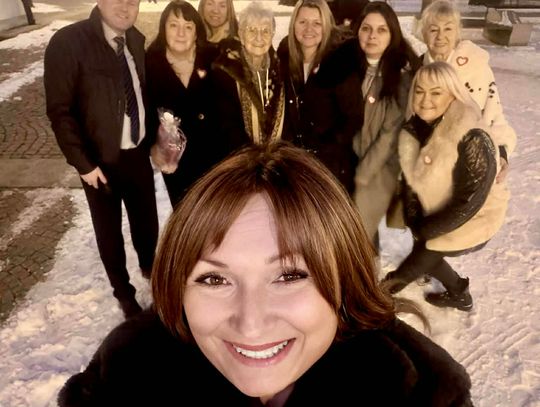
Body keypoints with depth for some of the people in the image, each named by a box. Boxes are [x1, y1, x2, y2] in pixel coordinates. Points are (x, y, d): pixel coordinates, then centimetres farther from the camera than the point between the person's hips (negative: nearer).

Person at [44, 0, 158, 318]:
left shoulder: (136, 40, 1)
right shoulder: (68, 42, -16)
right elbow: (60, 111, -15)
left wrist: (153, 141, 4)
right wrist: (83, 163, -16)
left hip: (139, 154, 5)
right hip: (102, 161, -4)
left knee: (147, 221, 19)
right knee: (110, 232, 13)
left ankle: (149, 267, 49)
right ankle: (124, 292, 36)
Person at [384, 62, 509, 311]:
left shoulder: (473, 140, -31)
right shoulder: (413, 130, -11)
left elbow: (469, 203, -27)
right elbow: (410, 181, 0)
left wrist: (424, 230, -18)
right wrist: (414, 223, -9)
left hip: (470, 224, -7)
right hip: (435, 217, 7)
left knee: (419, 262, 3)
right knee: (424, 256, 21)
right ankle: (459, 295, 48)